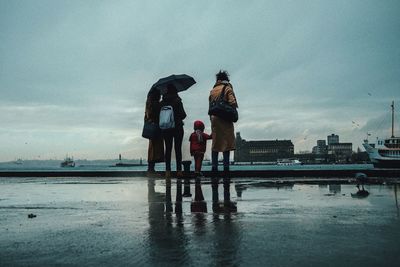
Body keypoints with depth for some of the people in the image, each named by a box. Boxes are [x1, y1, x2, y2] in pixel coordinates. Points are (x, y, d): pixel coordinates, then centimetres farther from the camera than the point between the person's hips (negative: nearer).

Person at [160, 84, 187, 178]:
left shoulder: (163, 102, 2)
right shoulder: (177, 101, -8)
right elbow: (183, 114, -8)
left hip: (166, 128, 3)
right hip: (177, 127, -3)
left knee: (168, 149, 7)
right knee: (178, 149, 2)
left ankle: (168, 170, 4)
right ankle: (179, 170, 2)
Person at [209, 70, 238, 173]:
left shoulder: (212, 90, 15)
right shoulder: (227, 88, -1)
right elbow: (232, 103, -12)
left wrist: (211, 118, 16)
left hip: (214, 118, 5)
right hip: (225, 118, -5)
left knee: (215, 143, 8)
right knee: (226, 142, -2)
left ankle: (214, 166, 9)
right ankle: (226, 166, -4)